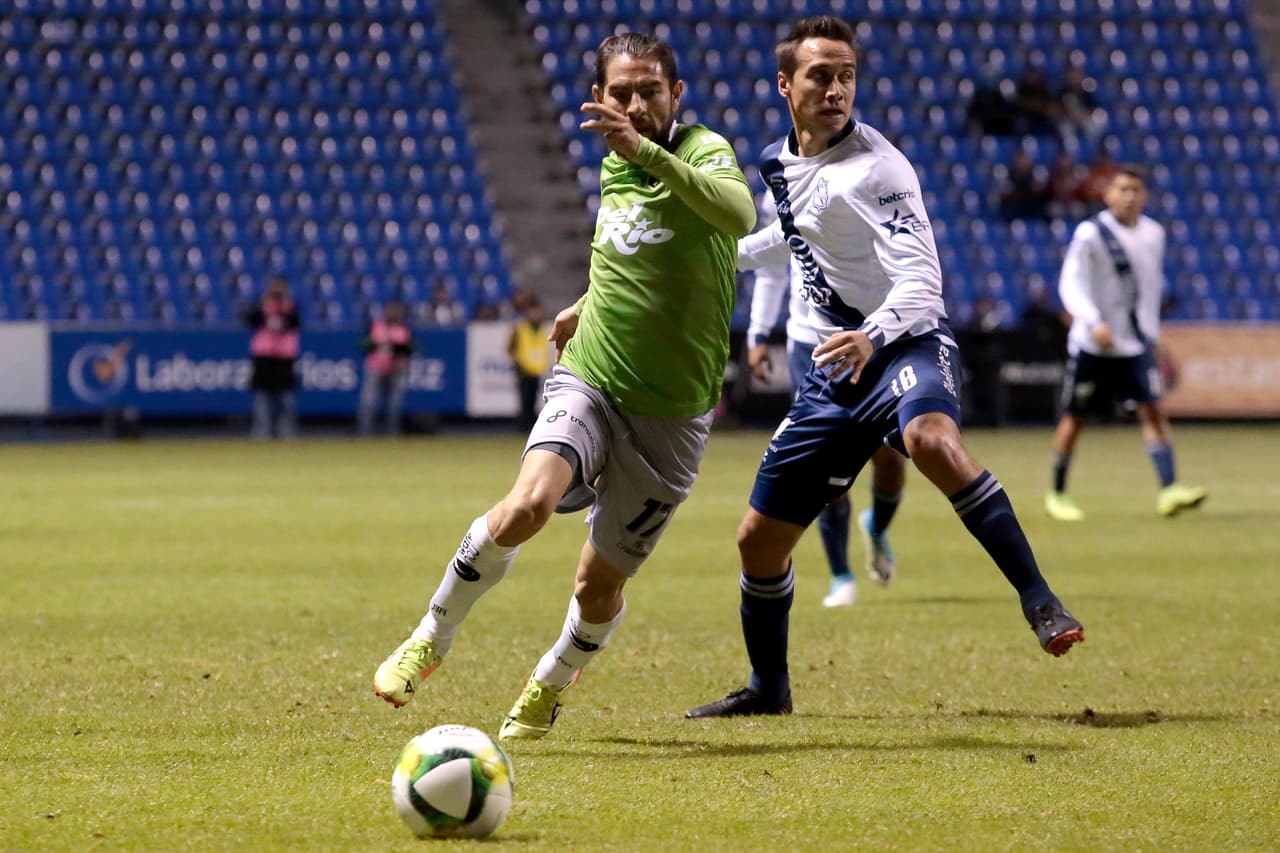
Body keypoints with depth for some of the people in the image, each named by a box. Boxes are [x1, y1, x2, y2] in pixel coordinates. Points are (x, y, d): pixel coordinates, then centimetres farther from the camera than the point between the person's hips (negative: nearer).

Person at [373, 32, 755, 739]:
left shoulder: (704, 152, -12)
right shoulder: (612, 168, 6)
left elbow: (739, 216, -37)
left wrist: (646, 150, -43)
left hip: (672, 414, -3)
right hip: (587, 382, 3)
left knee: (599, 586, 6)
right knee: (528, 504, -27)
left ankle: (549, 686, 38)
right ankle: (431, 639, -6)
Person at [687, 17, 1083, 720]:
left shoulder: (875, 166, -15)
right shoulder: (780, 163, 8)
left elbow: (920, 278, -27)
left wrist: (873, 337, -44)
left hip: (905, 345, -7)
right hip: (833, 368, 7)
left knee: (931, 440, -41)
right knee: (759, 538, 7)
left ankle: (1040, 603, -39)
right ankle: (768, 688, 30)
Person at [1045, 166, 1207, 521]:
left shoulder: (1153, 234, 5)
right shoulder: (1090, 233, -12)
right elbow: (1071, 284, -18)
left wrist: (1151, 330, 19)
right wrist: (1094, 322, -32)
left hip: (1137, 342, 4)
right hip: (1092, 344, -4)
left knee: (1152, 409, -10)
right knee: (1074, 418, 5)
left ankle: (1168, 490, -17)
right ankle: (1057, 494, 19)